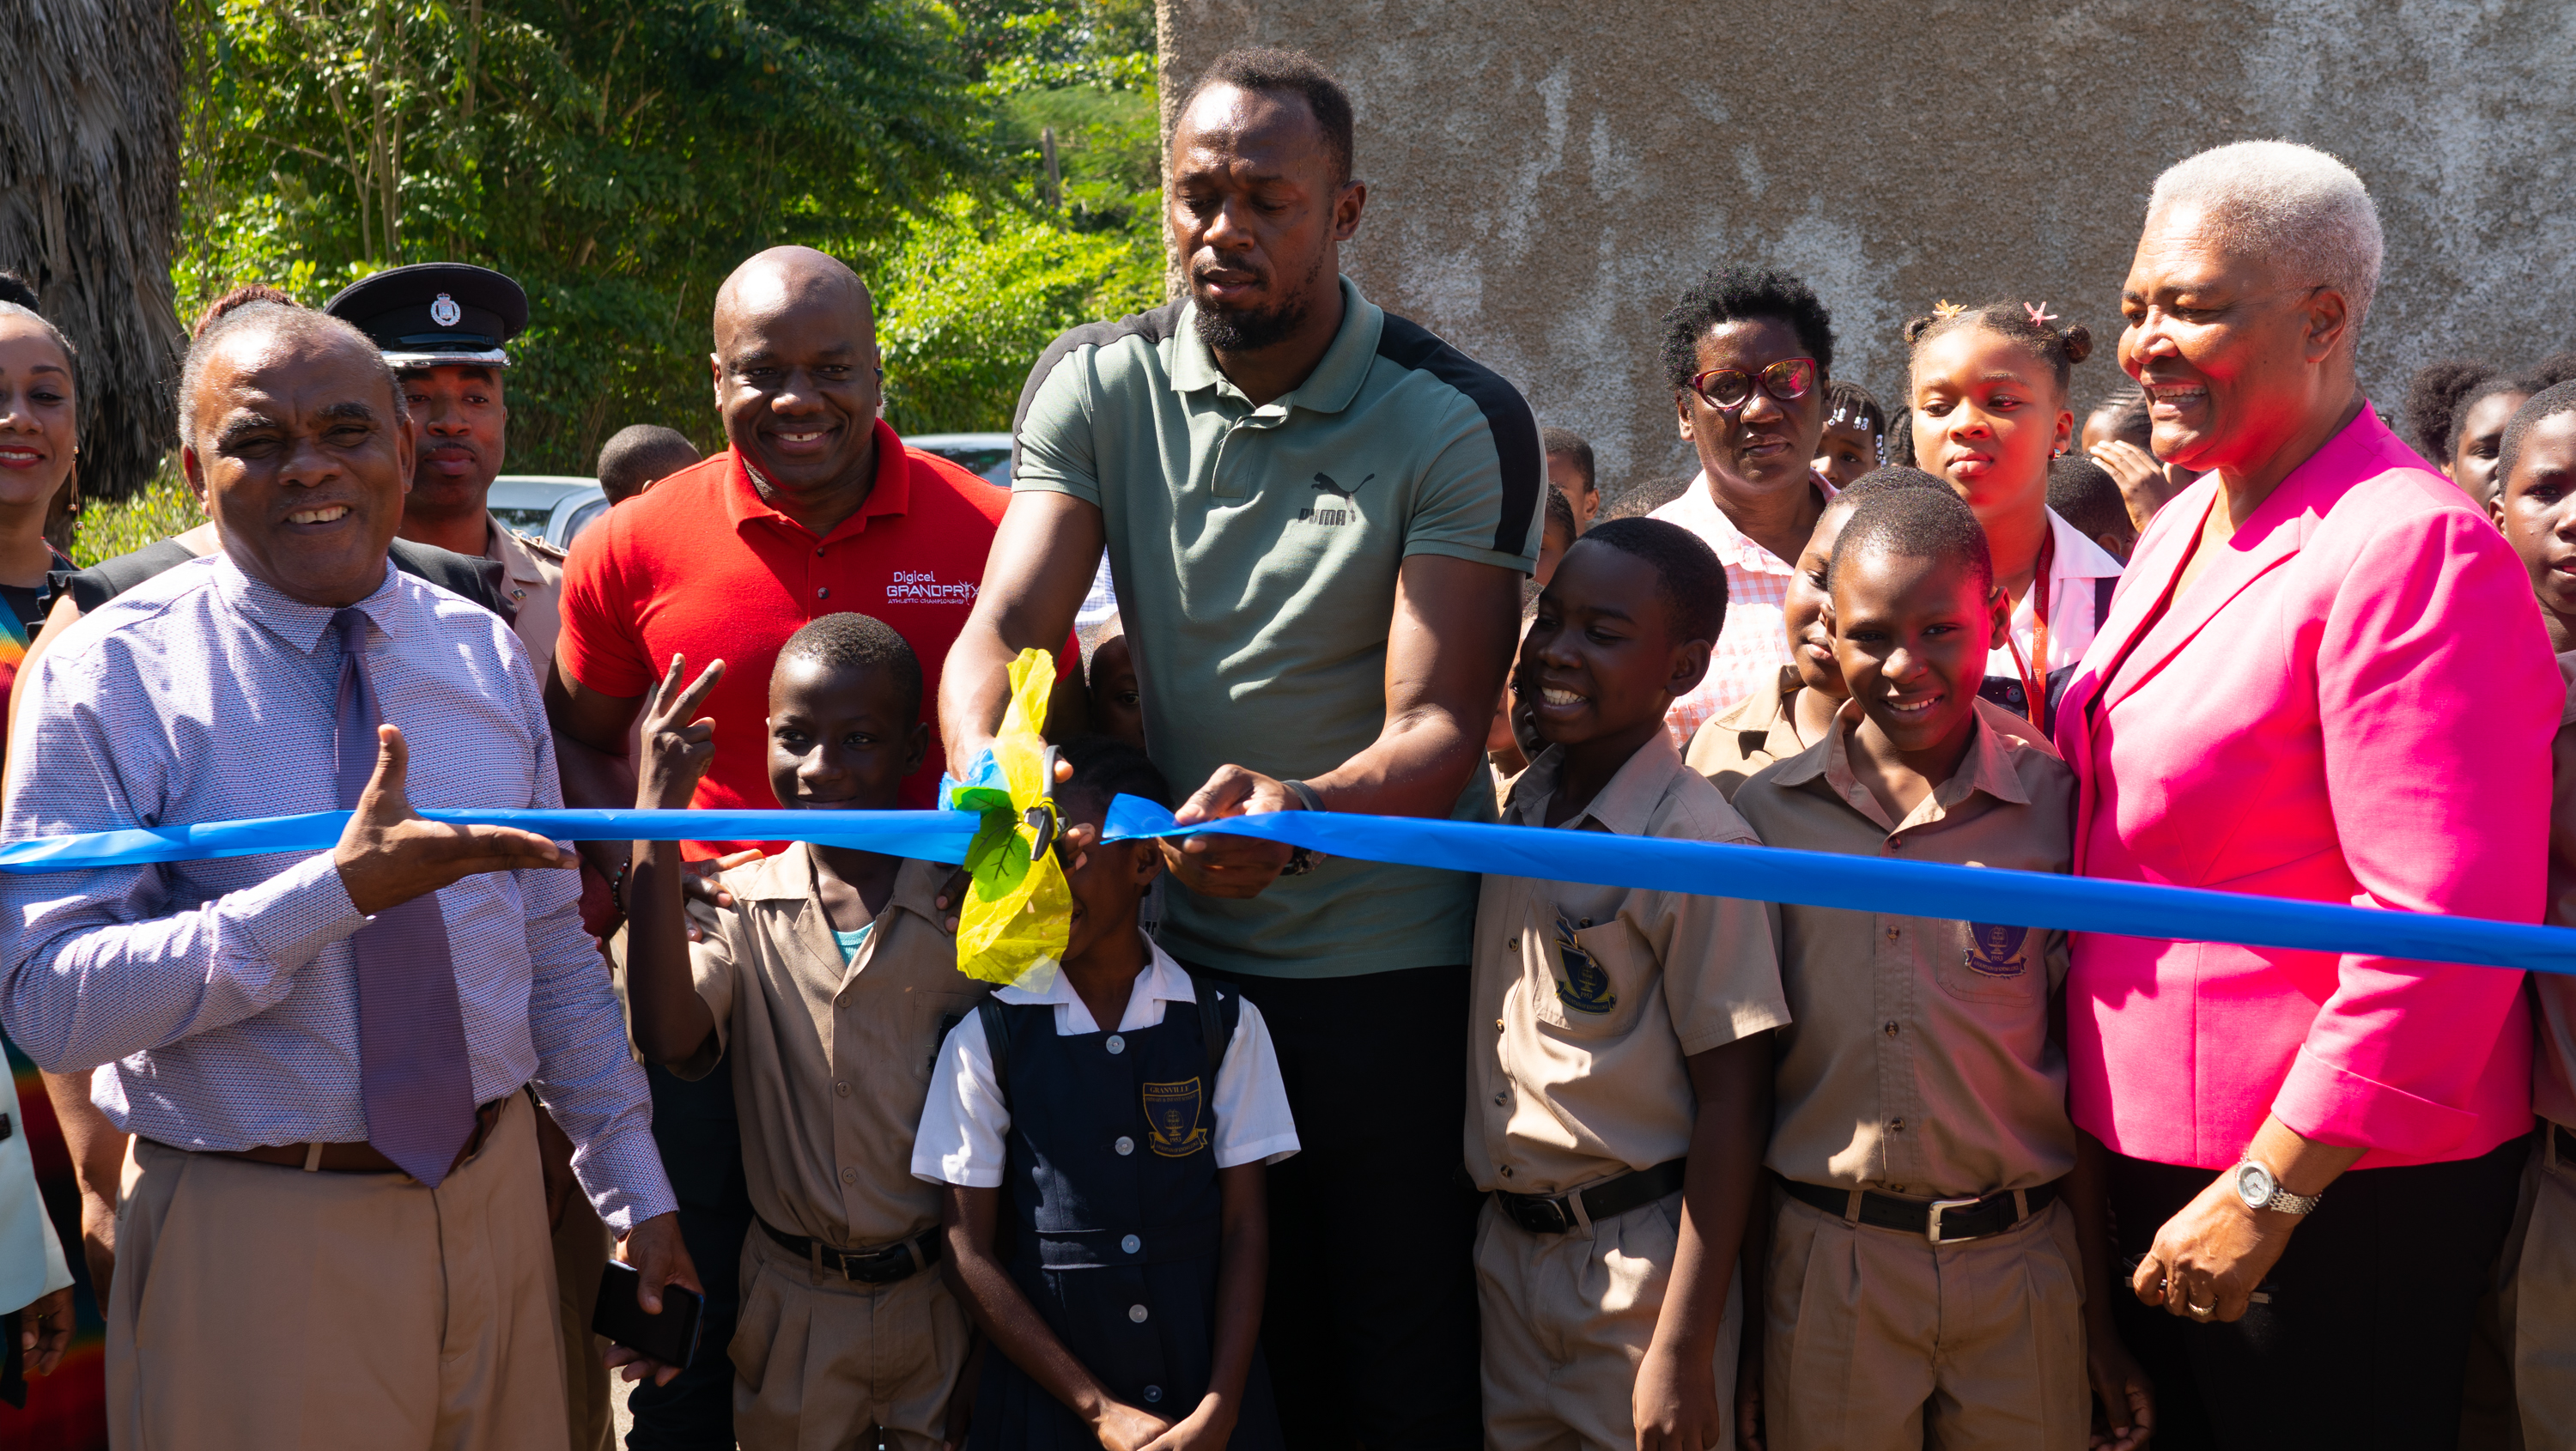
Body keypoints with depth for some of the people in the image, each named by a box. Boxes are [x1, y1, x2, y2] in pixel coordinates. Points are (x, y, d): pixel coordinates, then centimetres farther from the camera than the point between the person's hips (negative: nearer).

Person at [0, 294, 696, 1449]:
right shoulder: (112, 675, -9)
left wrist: (639, 1195, 11)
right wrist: (338, 890, -26)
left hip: (494, 1206, 4)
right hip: (252, 1238, -4)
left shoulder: (485, 654, 5)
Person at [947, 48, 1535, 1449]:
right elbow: (1002, 626, -9)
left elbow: (1437, 729, -16)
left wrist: (1299, 809, -37)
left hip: (1393, 970, -3)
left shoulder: (1458, 423, -11)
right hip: (1180, 955, 3)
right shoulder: (1096, 385, 0)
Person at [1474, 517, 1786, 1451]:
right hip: (1507, 1247, 6)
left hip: (1643, 1259, -6)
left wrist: (1684, 1353, -16)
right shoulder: (1516, 810, 4)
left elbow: (1731, 1103, -16)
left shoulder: (1698, 844, -16)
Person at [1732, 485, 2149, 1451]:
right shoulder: (1767, 810, -1)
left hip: (2020, 1266, 0)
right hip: (1824, 1264, 0)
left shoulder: (2054, 803, -2)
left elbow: (2084, 1072, 1)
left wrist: (2100, 1317, 2)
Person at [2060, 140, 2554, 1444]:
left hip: (2338, 1178, -8)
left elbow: (2447, 923, -24)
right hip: (2159, 1148, 8)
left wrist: (2267, 1189, -22)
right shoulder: (2186, 524, 9)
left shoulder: (2412, 550, -19)